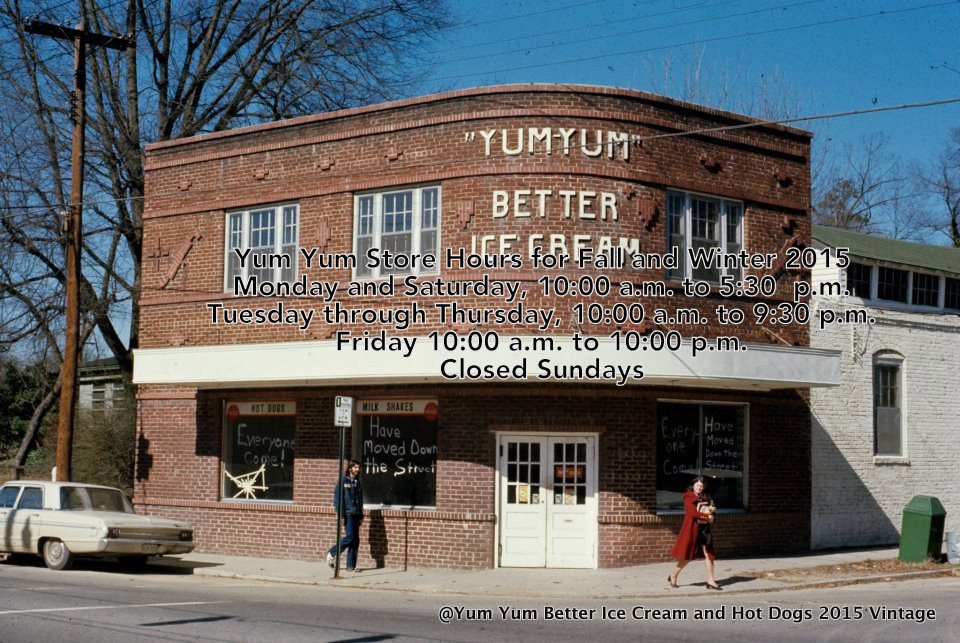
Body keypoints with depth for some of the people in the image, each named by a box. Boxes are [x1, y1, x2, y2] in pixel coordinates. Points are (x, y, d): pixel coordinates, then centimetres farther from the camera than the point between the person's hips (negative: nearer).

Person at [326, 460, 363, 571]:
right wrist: (340, 515, -14)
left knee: (356, 540, 2)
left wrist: (361, 515, 15)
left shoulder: (357, 482, 15)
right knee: (350, 536, -15)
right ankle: (332, 554, 5)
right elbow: (337, 498, -8)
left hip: (356, 514, 6)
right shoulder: (343, 481, -4)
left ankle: (351, 566, 6)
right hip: (348, 513, -6)